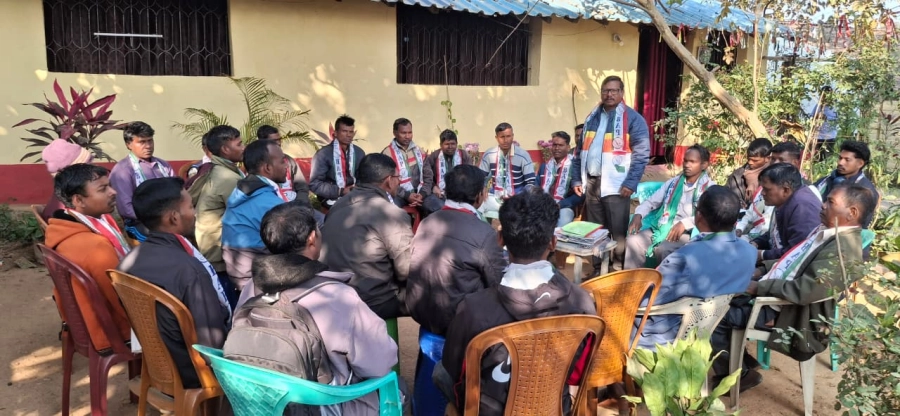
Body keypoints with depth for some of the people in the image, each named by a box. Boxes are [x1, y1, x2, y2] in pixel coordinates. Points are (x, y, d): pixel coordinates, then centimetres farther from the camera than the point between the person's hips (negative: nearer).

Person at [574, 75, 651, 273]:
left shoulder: (633, 118, -3)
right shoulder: (592, 118, 15)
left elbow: (642, 154, -9)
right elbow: (581, 150, 18)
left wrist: (631, 183, -15)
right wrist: (577, 179, 12)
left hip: (616, 185, -6)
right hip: (591, 183, 6)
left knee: (618, 233, -1)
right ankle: (597, 270, 25)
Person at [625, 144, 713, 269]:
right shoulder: (673, 182, 19)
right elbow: (651, 201, 20)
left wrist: (684, 223, -24)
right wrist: (638, 214, -1)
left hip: (687, 234, -4)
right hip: (662, 228, 5)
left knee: (663, 249, -35)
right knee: (633, 241, -23)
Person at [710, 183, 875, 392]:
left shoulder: (845, 250, -24)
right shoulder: (826, 230, 6)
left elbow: (804, 291, -30)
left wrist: (760, 287, -21)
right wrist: (762, 271, 6)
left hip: (790, 314, -10)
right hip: (773, 294, 10)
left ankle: (738, 375, 8)